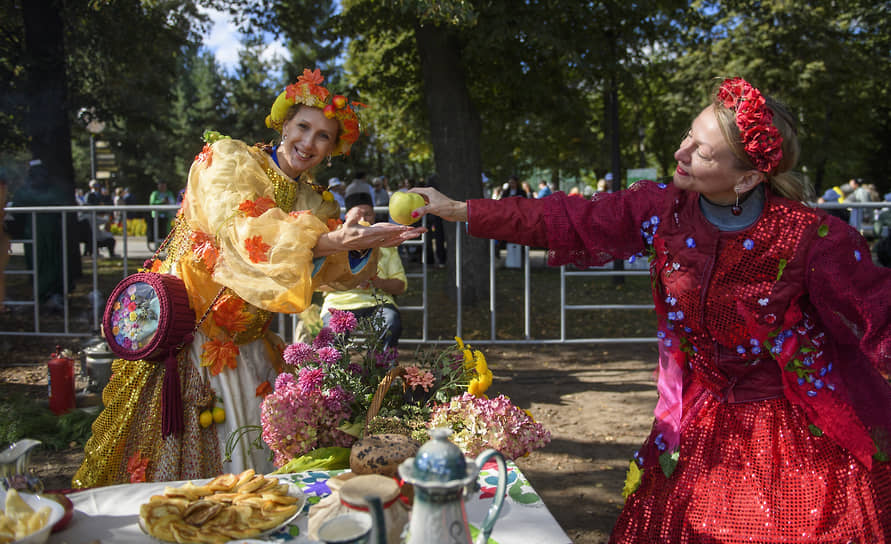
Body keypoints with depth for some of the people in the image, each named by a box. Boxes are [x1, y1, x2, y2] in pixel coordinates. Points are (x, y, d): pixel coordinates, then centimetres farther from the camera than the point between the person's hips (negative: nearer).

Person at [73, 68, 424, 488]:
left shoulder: (317, 203, 9)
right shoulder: (228, 158, -5)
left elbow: (333, 272, -7)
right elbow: (237, 223, -25)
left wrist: (360, 247, -29)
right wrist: (322, 242, -38)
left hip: (245, 352, 5)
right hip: (184, 338, -4)